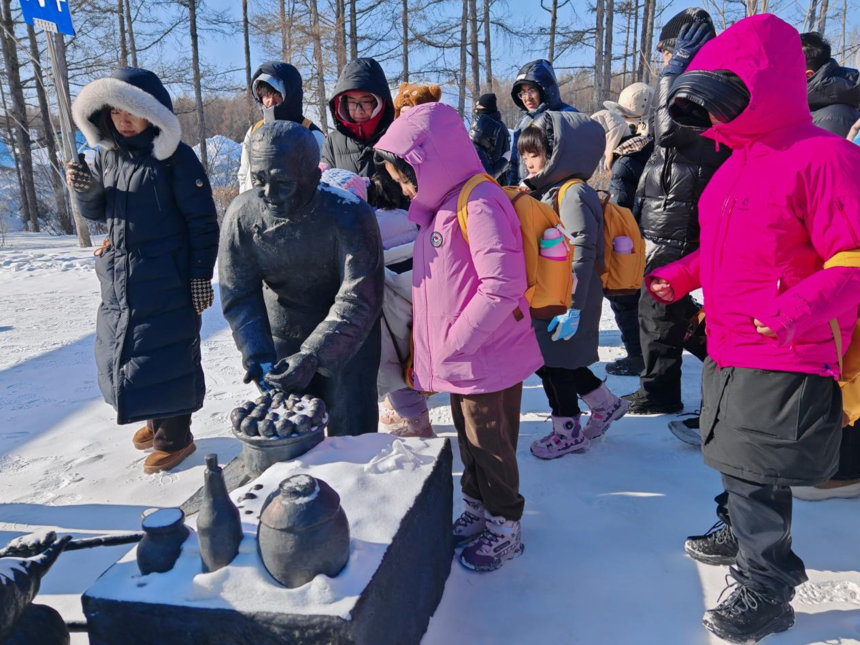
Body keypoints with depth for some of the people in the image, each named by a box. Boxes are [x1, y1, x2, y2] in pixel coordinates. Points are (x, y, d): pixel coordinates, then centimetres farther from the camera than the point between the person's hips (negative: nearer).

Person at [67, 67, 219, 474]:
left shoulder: (175, 157, -11)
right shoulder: (106, 154, 8)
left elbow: (203, 222, -11)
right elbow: (99, 213, 16)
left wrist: (201, 275, -12)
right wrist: (85, 191, -6)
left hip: (166, 281, -7)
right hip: (119, 278, 7)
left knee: (167, 354, 0)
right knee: (122, 350, 15)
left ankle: (174, 437, 17)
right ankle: (157, 419, 35)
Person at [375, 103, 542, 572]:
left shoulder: (479, 203, -19)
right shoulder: (442, 205, 13)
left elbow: (503, 284, -26)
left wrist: (459, 341, -21)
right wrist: (443, 344, 14)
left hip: (488, 357, -9)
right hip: (460, 358, 9)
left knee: (489, 442, 5)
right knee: (469, 437, 20)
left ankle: (504, 527, 25)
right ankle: (477, 510, 39)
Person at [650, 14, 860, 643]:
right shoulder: (738, 162, 9)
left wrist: (797, 310, -35)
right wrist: (682, 274, 9)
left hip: (784, 364, -9)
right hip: (729, 352, 9)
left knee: (757, 477, 2)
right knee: (737, 461, 25)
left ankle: (765, 592, 22)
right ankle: (737, 531, 49)